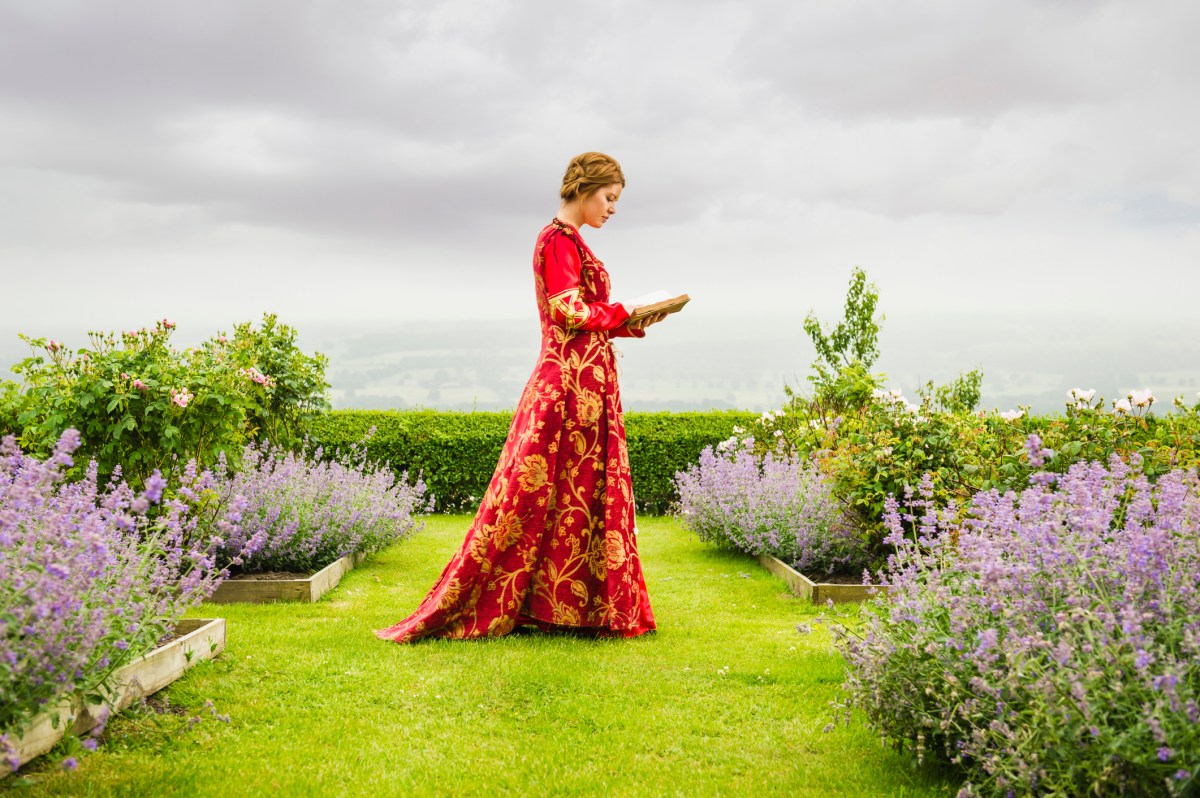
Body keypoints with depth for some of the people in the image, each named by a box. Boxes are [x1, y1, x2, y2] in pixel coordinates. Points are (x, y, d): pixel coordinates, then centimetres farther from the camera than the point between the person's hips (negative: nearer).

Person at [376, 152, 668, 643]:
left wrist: (633, 323, 9)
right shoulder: (560, 240, -9)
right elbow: (567, 311, -18)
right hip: (573, 381, -10)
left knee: (580, 492, 9)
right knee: (532, 492, -7)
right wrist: (625, 315, -7)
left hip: (581, 380, 10)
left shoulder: (567, 241, 21)